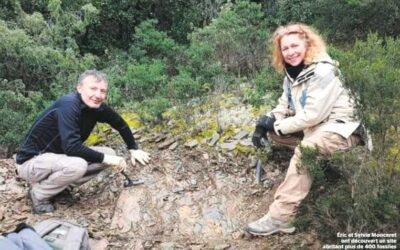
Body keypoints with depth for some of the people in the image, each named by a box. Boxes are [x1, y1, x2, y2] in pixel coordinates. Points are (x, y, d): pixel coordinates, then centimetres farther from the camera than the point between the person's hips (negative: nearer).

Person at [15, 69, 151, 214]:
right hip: (32, 161, -8)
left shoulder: (97, 107, -5)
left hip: (58, 157, 8)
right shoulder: (68, 105, -28)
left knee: (109, 154, -3)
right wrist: (105, 158, -27)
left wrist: (133, 149, 9)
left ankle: (56, 184, 7)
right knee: (77, 165, -35)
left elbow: (120, 124, 14)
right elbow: (71, 146, -36)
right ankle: (38, 194, -7)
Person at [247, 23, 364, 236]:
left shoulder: (324, 72, -19)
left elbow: (313, 115, -23)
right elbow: (284, 107, 10)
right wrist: (265, 122, -10)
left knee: (303, 150, -34)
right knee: (270, 129, 2)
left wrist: (278, 127, -15)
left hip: (340, 129, -10)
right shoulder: (292, 73, 8)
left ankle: (280, 218, -34)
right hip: (313, 127, 10)